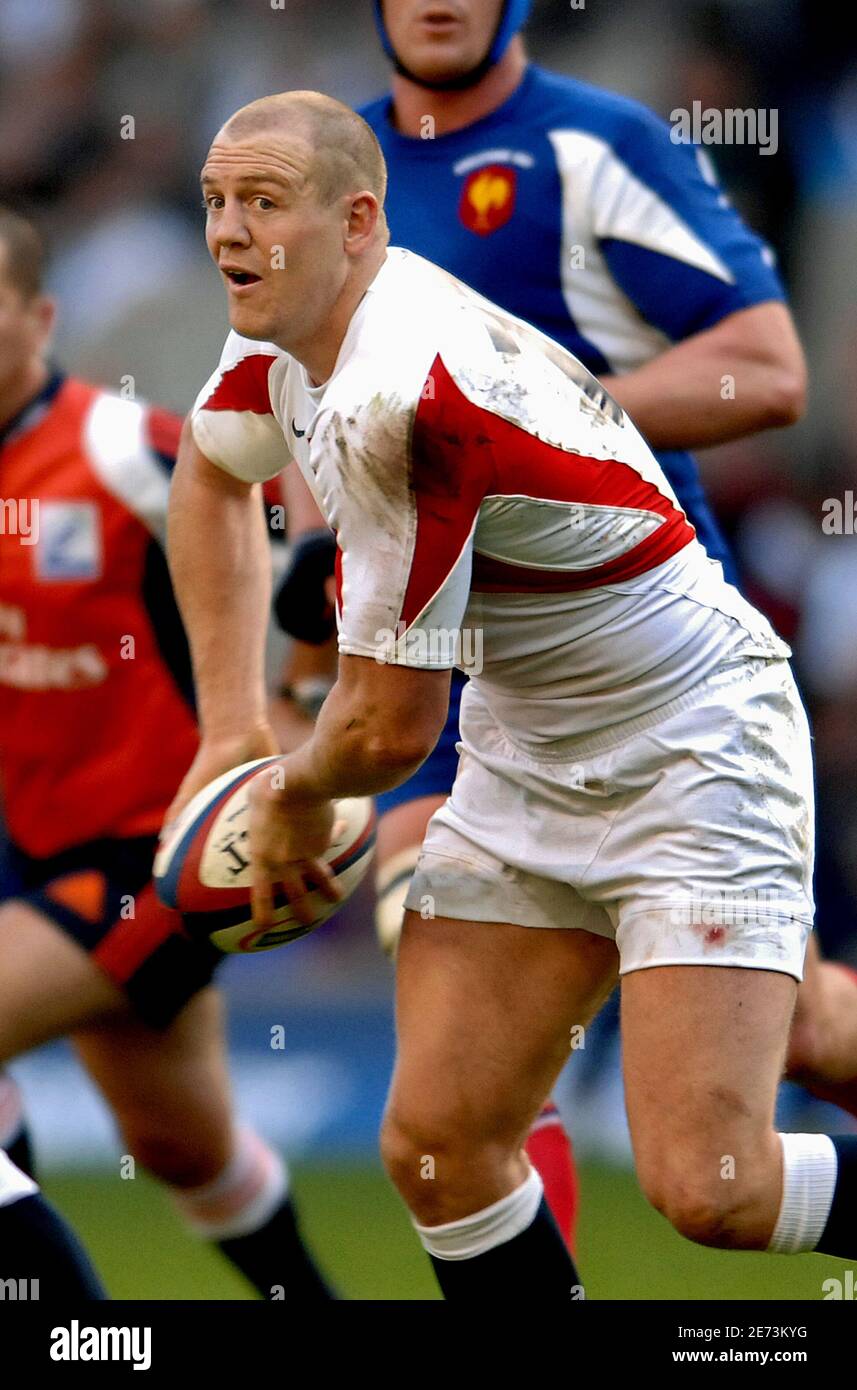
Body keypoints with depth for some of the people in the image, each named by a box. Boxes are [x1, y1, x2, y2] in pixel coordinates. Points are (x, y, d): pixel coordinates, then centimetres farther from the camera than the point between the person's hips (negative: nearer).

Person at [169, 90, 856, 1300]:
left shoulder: (399, 402, -29)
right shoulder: (290, 332, 0)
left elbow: (390, 725, -22)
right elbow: (211, 470, 25)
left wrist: (293, 799, 2)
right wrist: (232, 725, 17)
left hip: (694, 757, -9)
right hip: (525, 766, 9)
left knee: (710, 1190, -18)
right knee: (436, 1148, -3)